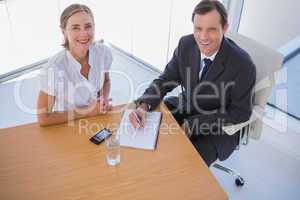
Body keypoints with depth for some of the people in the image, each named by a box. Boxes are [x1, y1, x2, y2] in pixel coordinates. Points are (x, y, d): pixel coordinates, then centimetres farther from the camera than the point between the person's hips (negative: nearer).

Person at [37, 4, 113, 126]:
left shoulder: (104, 52, -11)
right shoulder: (54, 69, -24)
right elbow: (43, 118, -16)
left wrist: (104, 100, -9)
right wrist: (86, 112, -15)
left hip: (97, 121, 4)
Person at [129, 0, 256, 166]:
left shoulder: (242, 64, -26)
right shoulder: (186, 44, -13)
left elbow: (240, 112, -17)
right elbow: (165, 80, -5)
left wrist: (193, 124, -23)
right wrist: (143, 106, -25)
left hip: (220, 125, -4)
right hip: (186, 106, 5)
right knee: (148, 126, -3)